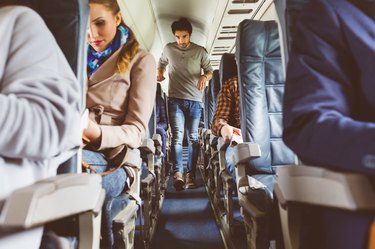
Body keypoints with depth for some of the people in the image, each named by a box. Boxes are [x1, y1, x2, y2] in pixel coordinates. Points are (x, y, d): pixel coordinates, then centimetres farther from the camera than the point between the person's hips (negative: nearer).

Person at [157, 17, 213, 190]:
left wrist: (204, 77, -14)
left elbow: (209, 71, 10)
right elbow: (161, 63, 25)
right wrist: (159, 73, 2)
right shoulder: (168, 48, 7)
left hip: (195, 100, 0)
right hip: (175, 99, 0)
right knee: (177, 136, -11)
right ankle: (177, 173, -13)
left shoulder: (200, 51, 3)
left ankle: (191, 174, 9)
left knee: (193, 138, 2)